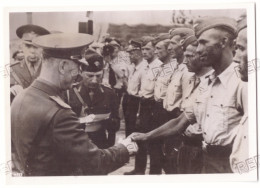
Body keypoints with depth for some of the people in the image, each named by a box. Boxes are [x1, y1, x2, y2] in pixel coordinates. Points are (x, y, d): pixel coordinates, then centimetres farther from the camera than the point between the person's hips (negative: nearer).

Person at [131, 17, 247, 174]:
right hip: (208, 161, 8)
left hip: (231, 165, -8)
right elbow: (181, 122, 14)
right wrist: (145, 136, 11)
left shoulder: (241, 82, -19)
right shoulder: (206, 84, 9)